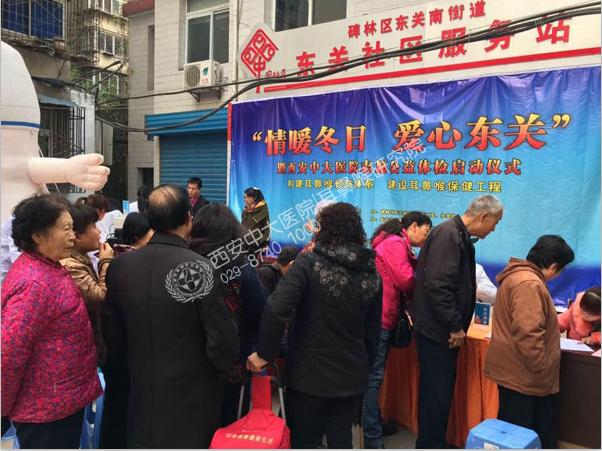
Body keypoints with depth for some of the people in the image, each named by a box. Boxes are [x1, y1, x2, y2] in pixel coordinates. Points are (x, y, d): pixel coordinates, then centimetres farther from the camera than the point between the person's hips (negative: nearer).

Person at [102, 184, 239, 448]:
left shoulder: (119, 265, -6)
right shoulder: (197, 267, -22)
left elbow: (112, 334, 3)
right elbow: (223, 338, -20)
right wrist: (222, 367, 1)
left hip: (142, 392, 4)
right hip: (192, 394, -4)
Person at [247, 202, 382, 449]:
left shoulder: (309, 263, -14)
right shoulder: (372, 274, 3)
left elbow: (276, 310, -25)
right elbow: (372, 332, 9)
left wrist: (264, 353, -13)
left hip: (310, 375, -5)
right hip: (352, 377, 5)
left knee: (303, 441, 10)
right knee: (341, 437, 19)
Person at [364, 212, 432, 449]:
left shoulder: (397, 244, 20)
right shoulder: (395, 243, -11)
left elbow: (402, 284, 17)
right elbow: (406, 280, -19)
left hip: (382, 318, 10)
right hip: (381, 318, -10)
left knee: (373, 376, 18)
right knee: (373, 377, -4)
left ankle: (373, 422, 29)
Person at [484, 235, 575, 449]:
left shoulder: (520, 276, 12)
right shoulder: (529, 283, -23)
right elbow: (527, 333, -31)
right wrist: (540, 370, -21)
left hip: (518, 371, 11)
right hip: (521, 374, -10)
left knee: (542, 427, 20)